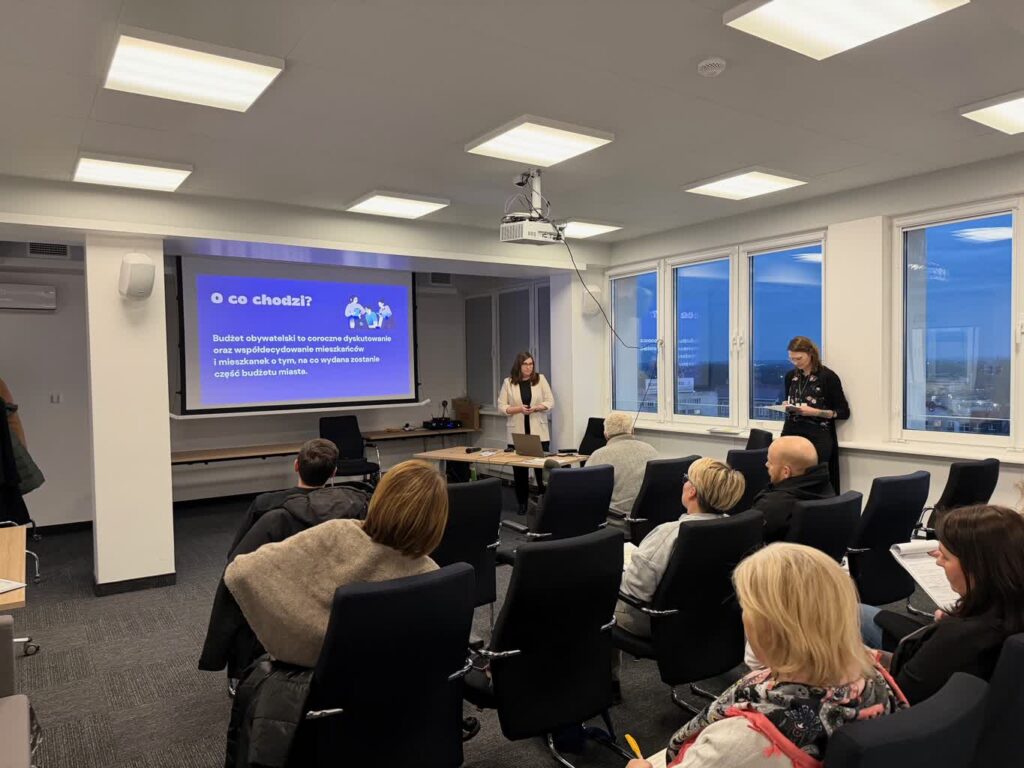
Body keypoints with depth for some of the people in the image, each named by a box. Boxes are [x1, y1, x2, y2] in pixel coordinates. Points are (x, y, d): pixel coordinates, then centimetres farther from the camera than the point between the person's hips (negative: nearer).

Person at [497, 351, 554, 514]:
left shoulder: (540, 379, 3)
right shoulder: (508, 382, 2)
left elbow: (550, 402, 2)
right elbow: (501, 406, 0)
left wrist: (536, 408, -16)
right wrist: (519, 409, -16)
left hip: (538, 432, 0)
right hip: (516, 433, 0)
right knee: (519, 469, 5)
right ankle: (522, 503, 17)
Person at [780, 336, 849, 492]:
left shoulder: (828, 376, -5)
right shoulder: (791, 376, 11)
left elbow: (844, 412, -4)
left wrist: (814, 412, -16)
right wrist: (787, 406, 0)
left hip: (817, 438, -4)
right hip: (791, 433, 5)